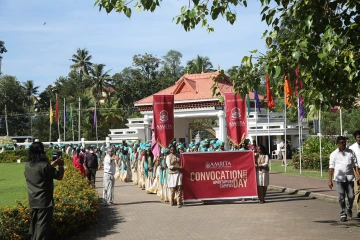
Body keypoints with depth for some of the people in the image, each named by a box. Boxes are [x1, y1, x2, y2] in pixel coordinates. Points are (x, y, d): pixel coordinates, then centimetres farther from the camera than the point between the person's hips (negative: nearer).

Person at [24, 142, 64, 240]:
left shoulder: (28, 165, 3)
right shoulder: (44, 165, -19)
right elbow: (59, 176, -9)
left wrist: (53, 164, 19)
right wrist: (60, 165, 7)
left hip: (33, 201, 7)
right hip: (44, 201, -7)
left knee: (34, 226, 18)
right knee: (43, 227, -2)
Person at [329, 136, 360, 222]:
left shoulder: (351, 152, 8)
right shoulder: (334, 154, 3)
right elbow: (331, 167, 1)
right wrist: (330, 180, -4)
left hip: (349, 177, 1)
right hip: (339, 178, -1)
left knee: (351, 196, -1)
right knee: (341, 197, -3)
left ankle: (349, 208, 28)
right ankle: (343, 214, 9)